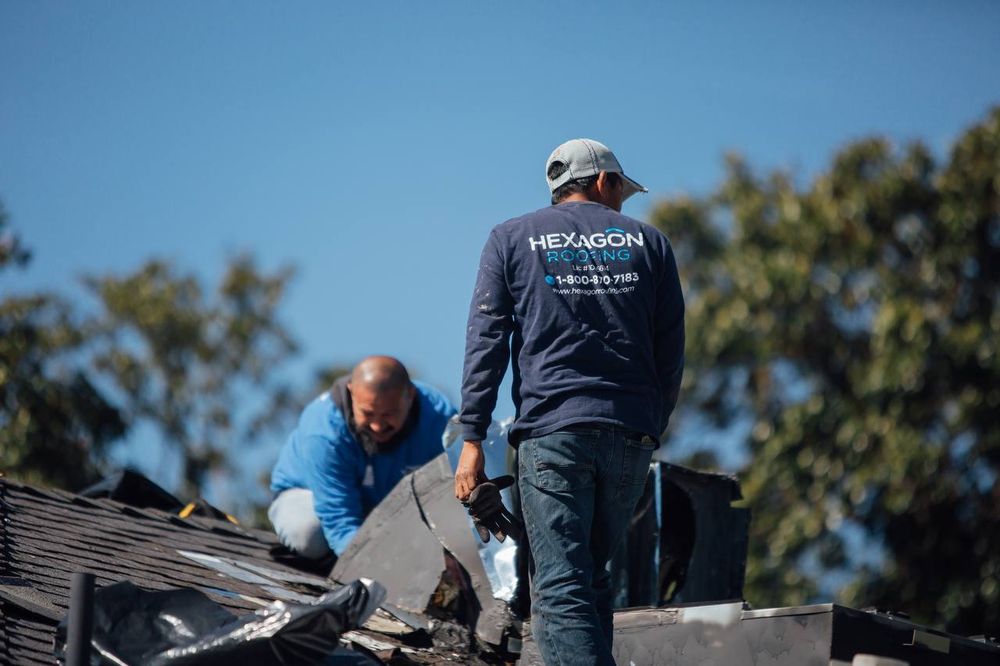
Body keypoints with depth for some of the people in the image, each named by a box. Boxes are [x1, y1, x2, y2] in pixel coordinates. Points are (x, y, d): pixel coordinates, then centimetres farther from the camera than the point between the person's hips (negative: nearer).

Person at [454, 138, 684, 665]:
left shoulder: (512, 239, 10)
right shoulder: (647, 241, 15)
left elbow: (486, 342, 2)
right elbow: (671, 352, 12)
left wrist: (472, 438, 0)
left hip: (552, 429, -3)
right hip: (631, 435, 3)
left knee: (560, 589, -8)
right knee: (591, 577, 17)